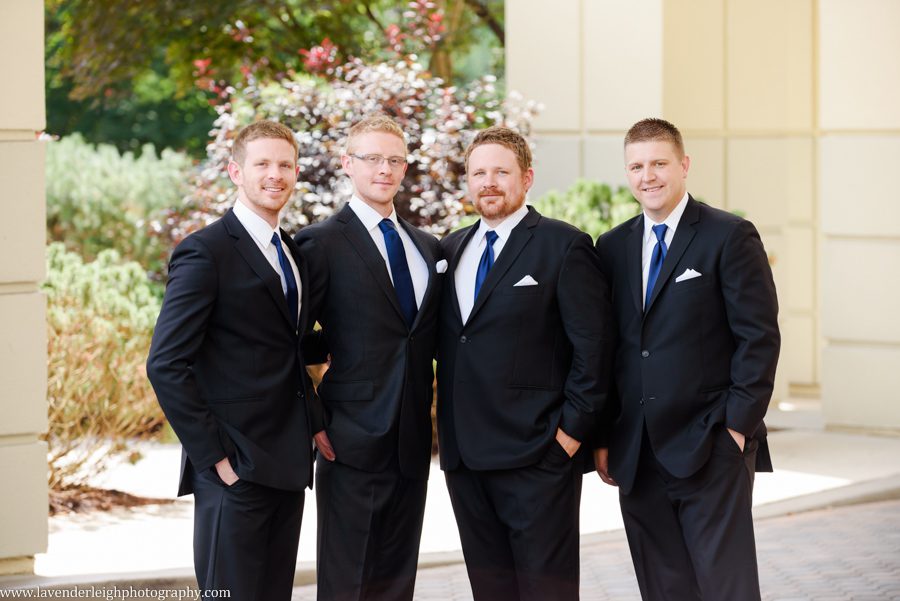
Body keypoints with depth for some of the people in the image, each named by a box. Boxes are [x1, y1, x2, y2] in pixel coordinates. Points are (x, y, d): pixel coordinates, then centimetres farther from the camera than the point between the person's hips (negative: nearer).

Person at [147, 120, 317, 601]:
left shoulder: (290, 251, 15)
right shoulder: (206, 252, -11)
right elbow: (165, 364, -16)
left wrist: (312, 417, 7)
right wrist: (212, 454, -17)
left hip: (285, 462, 8)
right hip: (235, 469, -8)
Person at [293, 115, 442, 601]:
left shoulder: (427, 247, 14)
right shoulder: (323, 242, -6)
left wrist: (430, 420, 8)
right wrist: (312, 423, -11)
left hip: (412, 445, 6)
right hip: (353, 443, -6)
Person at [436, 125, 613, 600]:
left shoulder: (563, 246, -5)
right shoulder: (451, 249, 15)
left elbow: (592, 347, -8)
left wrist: (572, 429, -12)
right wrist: (447, 429, 8)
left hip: (536, 453, -6)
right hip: (465, 455, 6)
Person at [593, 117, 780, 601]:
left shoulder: (730, 237, -3)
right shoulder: (612, 247, 13)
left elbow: (759, 336, -6)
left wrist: (737, 426, -11)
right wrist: (603, 435, 9)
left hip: (711, 448, -5)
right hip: (637, 453, 5)